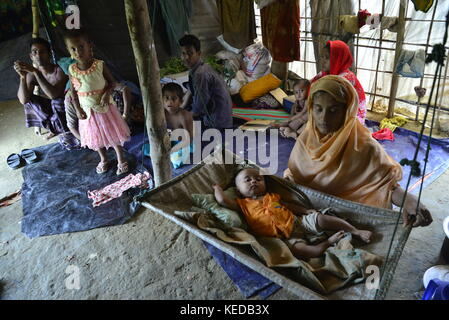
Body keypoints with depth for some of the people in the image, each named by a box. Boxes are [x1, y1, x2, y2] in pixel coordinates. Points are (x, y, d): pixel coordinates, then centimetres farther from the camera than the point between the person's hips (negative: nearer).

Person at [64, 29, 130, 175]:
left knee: (113, 134, 9)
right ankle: (104, 159, 41)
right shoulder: (72, 69, -8)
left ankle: (121, 160, 28)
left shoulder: (100, 65, -14)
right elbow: (73, 91, 0)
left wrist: (107, 93, -23)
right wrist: (78, 109, -6)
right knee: (96, 137, 18)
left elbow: (112, 82, -5)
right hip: (87, 111, 3)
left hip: (105, 107, -2)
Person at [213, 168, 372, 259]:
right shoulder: (243, 204, 4)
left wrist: (306, 211, 9)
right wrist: (217, 188, 9)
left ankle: (357, 231, 0)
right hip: (286, 237, -5)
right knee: (298, 249, -35)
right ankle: (327, 243, -26)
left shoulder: (271, 196, 19)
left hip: (298, 221, 5)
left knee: (321, 218, -11)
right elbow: (223, 200, -9)